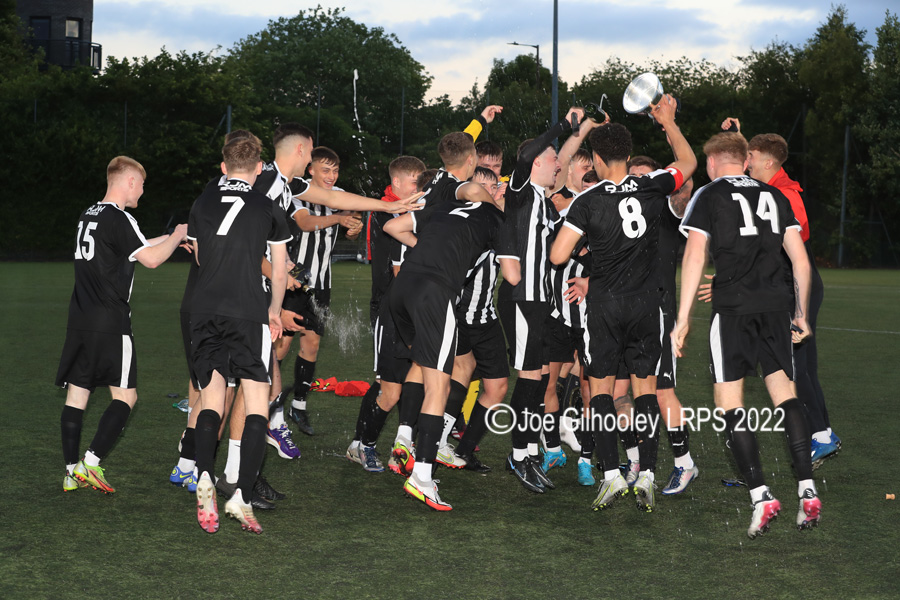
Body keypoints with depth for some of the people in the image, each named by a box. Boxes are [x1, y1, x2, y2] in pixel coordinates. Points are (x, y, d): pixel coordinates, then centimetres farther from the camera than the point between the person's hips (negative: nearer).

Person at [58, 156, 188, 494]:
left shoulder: (88, 216, 16)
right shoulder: (119, 219, -11)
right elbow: (151, 259, -14)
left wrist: (168, 239, 28)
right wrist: (177, 237, 2)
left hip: (80, 320, 8)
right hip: (110, 323, -8)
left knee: (76, 394, 6)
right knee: (125, 396, -1)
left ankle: (72, 472, 7)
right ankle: (91, 463, -12)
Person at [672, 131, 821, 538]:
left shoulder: (709, 196, 5)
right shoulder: (774, 196, 17)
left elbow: (694, 256, -5)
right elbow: (800, 260, 14)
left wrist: (683, 318, -4)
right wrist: (802, 314, 22)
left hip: (732, 306, -4)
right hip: (776, 305, 4)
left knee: (729, 402, 1)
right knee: (785, 393, 10)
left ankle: (760, 495, -7)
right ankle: (807, 490, 2)